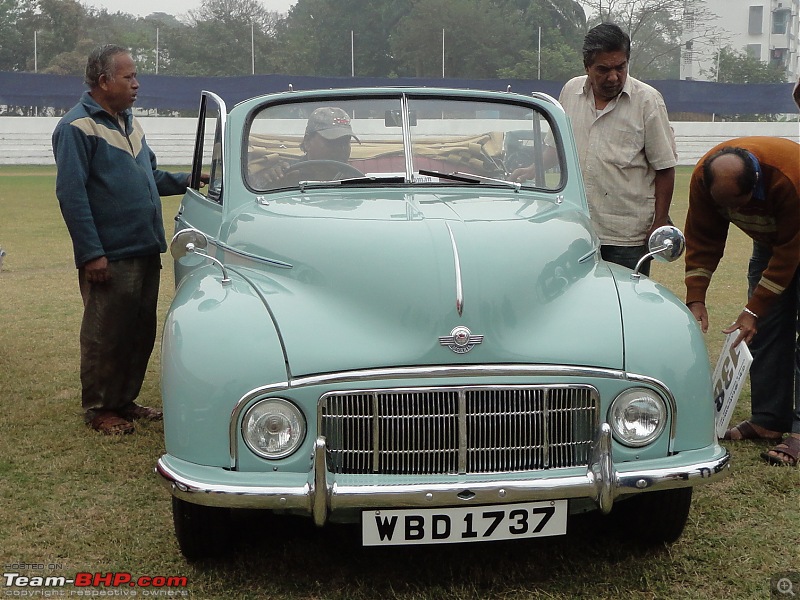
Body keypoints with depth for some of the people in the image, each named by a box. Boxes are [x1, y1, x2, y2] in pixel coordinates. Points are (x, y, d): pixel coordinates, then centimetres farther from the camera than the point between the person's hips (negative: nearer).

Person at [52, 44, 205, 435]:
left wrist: (187, 180, 9)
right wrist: (91, 253, -20)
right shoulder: (77, 127, -11)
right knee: (106, 337, 2)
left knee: (141, 333, 14)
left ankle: (125, 400, 28)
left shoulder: (128, 123, 16)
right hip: (109, 257, -8)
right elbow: (71, 194, -16)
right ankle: (98, 409, 16)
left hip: (146, 251, 8)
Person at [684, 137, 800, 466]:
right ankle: (768, 420, 8)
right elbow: (702, 240, -15)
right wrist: (695, 300, -21)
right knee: (765, 331, 1)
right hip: (769, 239, 5)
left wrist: (754, 310, -29)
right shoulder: (704, 177, -25)